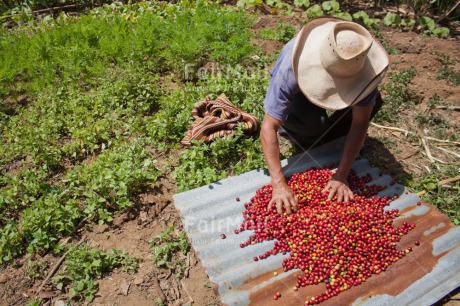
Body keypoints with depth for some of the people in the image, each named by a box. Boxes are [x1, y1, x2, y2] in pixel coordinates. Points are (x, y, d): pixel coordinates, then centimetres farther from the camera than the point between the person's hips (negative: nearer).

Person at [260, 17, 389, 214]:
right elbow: (269, 127, -41)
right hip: (298, 91, -3)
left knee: (373, 102, -26)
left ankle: (321, 136, -1)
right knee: (312, 121, -36)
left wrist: (341, 176, -35)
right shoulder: (289, 70, -42)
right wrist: (279, 183, -47)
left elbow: (360, 122, -29)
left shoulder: (364, 66, -35)